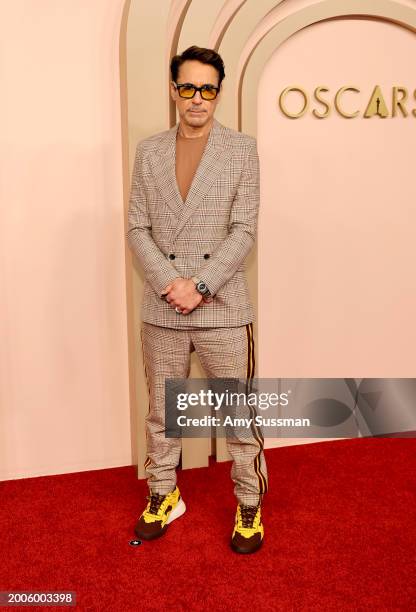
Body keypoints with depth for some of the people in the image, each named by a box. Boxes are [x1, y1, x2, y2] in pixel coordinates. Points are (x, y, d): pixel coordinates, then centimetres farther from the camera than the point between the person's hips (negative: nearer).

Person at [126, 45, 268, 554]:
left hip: (224, 309, -2)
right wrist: (170, 283, -11)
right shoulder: (149, 151, 8)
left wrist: (200, 285, -15)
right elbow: (137, 227, 4)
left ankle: (249, 504, 26)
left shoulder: (242, 150, 0)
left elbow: (244, 231, -6)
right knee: (161, 413, 16)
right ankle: (163, 495, 36)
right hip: (161, 309, 3)